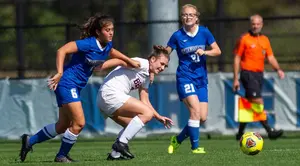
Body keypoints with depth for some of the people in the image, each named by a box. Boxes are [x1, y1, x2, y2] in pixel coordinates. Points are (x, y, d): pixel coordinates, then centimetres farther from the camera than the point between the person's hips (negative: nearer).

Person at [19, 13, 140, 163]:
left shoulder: (107, 45, 4)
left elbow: (110, 51, 30)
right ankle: (61, 156, 5)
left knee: (63, 125, 16)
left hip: (76, 87, 9)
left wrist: (129, 60, 21)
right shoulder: (88, 44, -21)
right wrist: (59, 73, -33)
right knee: (79, 123, -12)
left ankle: (29, 141, 29)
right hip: (67, 83, -9)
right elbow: (62, 51, -26)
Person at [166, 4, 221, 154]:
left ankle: (178, 140, 20)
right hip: (185, 78, -4)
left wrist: (204, 52, -15)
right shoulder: (177, 36, -4)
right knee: (195, 111, -22)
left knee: (202, 118, -1)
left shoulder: (204, 32, 1)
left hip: (201, 79, 4)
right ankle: (195, 147, -13)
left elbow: (217, 51, 4)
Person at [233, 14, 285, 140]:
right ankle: (269, 130, -20)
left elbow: (270, 57, 10)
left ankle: (240, 132, 20)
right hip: (248, 73, -7)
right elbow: (237, 59, -3)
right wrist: (235, 79, -7)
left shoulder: (265, 40, 14)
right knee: (258, 102, -15)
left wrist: (278, 69, -9)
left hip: (259, 74, 7)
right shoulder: (244, 39, -3)